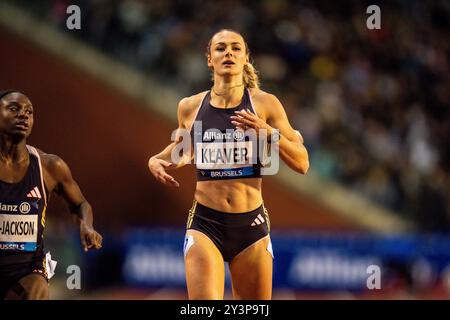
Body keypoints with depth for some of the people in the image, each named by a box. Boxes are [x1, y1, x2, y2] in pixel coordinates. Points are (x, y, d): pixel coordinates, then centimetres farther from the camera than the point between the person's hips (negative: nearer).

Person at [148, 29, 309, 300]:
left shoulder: (264, 103, 0)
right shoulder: (190, 107, 5)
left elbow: (302, 164, -1)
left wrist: (268, 132, -16)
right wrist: (157, 160, 5)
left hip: (251, 224, 0)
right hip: (205, 224, 0)